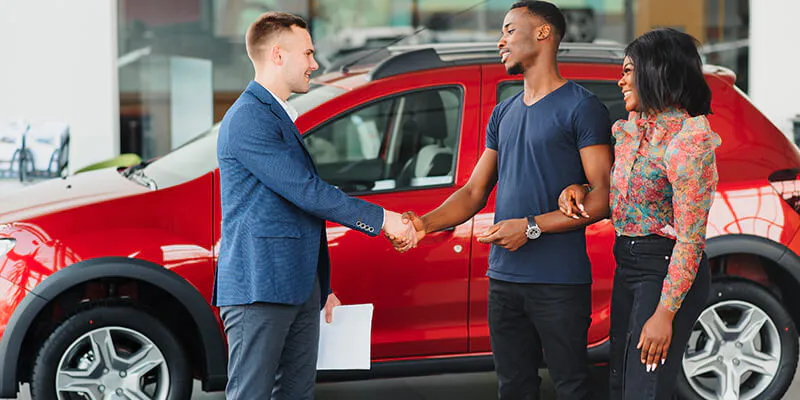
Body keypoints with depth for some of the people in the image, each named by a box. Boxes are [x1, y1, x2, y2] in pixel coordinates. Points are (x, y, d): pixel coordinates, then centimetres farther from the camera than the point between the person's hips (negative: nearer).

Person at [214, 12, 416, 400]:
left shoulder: (279, 116, 22)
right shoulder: (248, 119, -12)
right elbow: (306, 192, -17)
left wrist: (320, 289, 25)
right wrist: (381, 218, -10)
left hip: (298, 288, 10)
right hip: (258, 288, -10)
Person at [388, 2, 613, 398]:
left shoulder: (581, 108, -5)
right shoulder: (503, 114, 17)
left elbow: (603, 197, -11)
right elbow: (474, 192, 17)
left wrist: (532, 227, -17)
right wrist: (426, 223, -1)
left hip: (559, 281, -7)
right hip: (503, 277, 7)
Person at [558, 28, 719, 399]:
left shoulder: (687, 139, -19)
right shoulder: (630, 128, 7)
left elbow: (691, 237, -21)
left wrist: (665, 313, -22)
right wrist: (576, 187, -1)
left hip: (666, 271, -9)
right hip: (627, 267, 9)